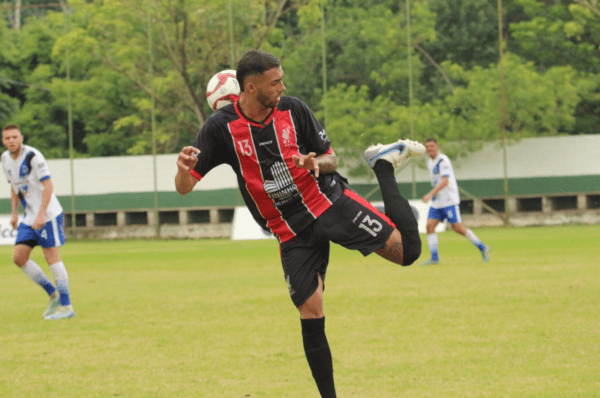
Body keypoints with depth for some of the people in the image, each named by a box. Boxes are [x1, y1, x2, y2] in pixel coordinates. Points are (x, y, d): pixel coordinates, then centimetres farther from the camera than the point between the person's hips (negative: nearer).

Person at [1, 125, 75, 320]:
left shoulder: (33, 156, -17)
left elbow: (48, 186, -20)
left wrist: (41, 214, -25)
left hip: (48, 215, -8)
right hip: (29, 217, 8)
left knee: (52, 258, -8)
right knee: (19, 257, 1)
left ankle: (66, 307, -1)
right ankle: (53, 294, 14)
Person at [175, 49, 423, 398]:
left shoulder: (293, 110, -6)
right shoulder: (221, 128, -9)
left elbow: (331, 158, 5)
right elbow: (184, 187, -11)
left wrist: (317, 163, -19)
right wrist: (184, 167, -34)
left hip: (332, 202, 0)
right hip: (291, 232, 0)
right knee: (311, 312, -7)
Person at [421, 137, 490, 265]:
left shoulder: (443, 161, -13)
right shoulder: (430, 162, 14)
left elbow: (445, 181, -24)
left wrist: (431, 194, -34)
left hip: (449, 200, -8)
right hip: (436, 202, 8)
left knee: (458, 227, -9)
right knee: (430, 226, -6)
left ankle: (483, 249, 5)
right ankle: (434, 258, -5)